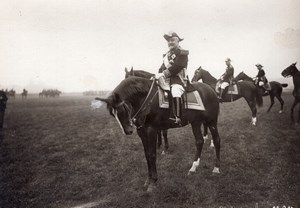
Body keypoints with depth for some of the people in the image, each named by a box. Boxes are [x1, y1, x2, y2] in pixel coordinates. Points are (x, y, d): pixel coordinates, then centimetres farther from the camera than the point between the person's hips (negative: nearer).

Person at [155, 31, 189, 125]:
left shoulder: (182, 53, 0)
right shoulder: (166, 55, 24)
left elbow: (176, 67, -15)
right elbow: (162, 68, 21)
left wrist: (164, 74, -22)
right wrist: (158, 75, -1)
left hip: (177, 80, -8)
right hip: (166, 80, 8)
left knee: (175, 93, -35)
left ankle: (178, 117, -34)